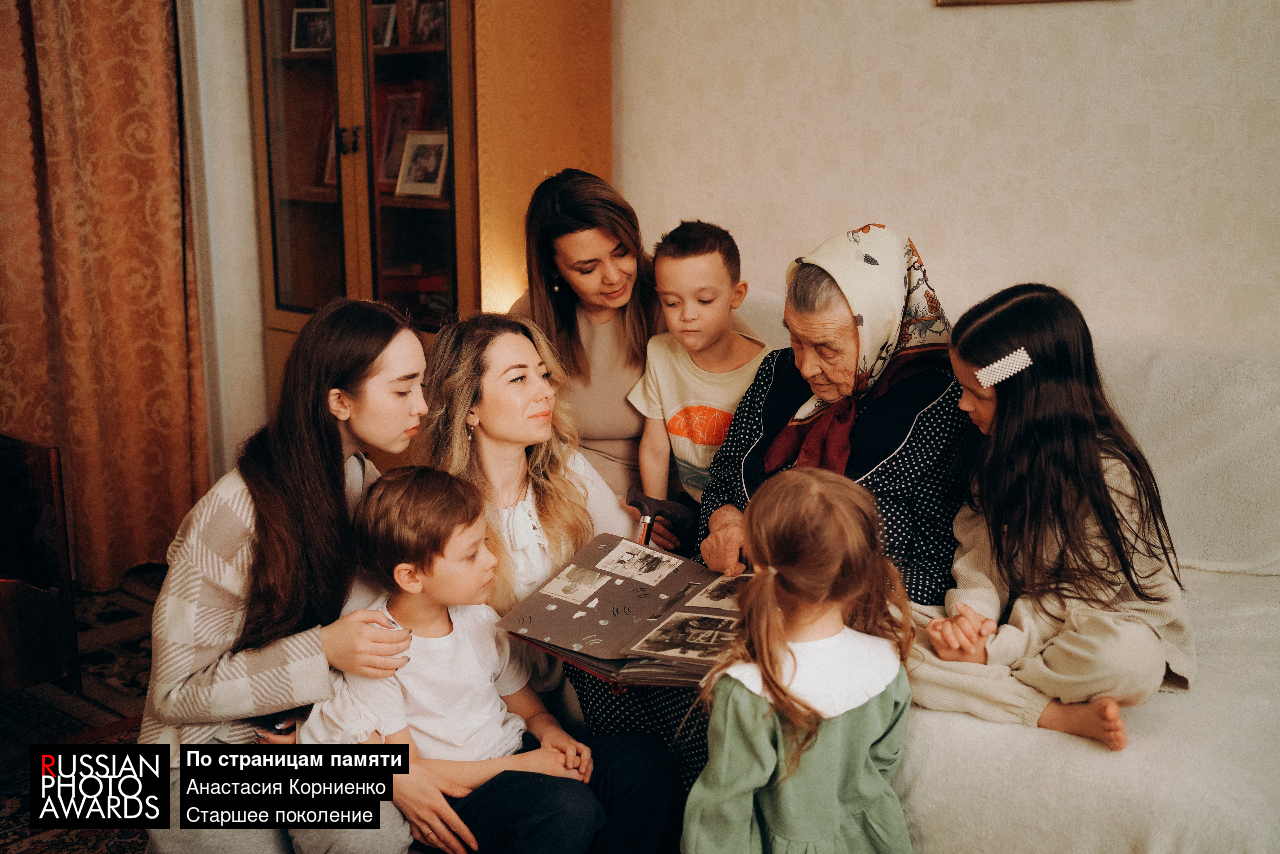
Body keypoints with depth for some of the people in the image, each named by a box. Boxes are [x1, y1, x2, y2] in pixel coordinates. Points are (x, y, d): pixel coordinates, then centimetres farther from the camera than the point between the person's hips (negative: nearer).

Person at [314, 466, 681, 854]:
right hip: (454, 794, -7)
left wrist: (549, 731, -8)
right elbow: (405, 772, -15)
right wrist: (516, 766, -19)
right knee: (570, 807, -34)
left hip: (515, 755, 7)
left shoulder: (479, 617, 6)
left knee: (645, 757, -15)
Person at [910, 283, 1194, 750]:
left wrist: (994, 650, -25)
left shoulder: (1108, 475, -20)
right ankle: (1060, 715, -26)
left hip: (1107, 622, -5)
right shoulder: (998, 450, 0)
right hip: (1016, 620, 5)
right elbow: (978, 545, -2)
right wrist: (971, 610, -22)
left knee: (1129, 661, -41)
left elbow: (1080, 595, -19)